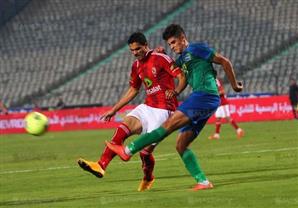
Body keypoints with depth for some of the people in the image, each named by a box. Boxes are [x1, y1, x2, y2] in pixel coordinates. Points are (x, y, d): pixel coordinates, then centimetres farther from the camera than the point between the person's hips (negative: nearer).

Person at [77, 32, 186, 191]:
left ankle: (148, 179, 21)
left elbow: (182, 77, -11)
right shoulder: (137, 66, 14)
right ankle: (101, 165, -30)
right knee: (122, 128, -19)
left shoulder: (161, 59, -10)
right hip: (147, 107, 7)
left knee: (146, 150, -10)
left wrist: (175, 91, -30)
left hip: (163, 110, -7)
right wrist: (114, 110, 24)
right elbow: (133, 90, 25)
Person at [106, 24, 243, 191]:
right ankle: (203, 182, -5)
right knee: (181, 145, 2)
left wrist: (234, 85, 8)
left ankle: (128, 151, -25)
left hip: (205, 95, -10)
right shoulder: (182, 60, 27)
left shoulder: (197, 49, 3)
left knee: (169, 125, -17)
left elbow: (225, 62, 4)